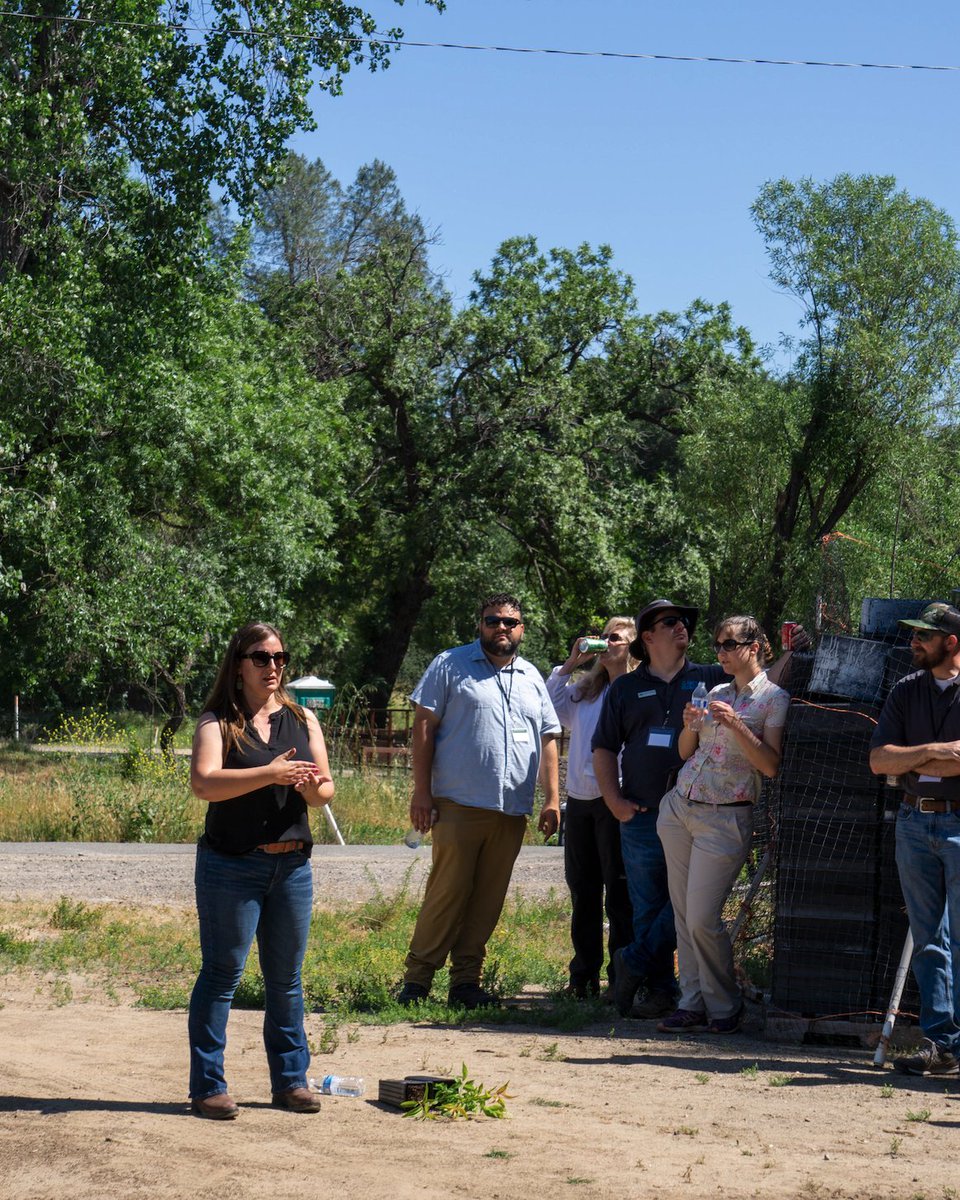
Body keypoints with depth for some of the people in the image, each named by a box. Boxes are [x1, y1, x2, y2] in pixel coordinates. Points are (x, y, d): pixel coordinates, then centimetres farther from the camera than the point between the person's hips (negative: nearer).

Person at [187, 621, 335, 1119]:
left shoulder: (302, 719, 10)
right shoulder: (218, 722, -3)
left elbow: (326, 790, 8)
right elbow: (203, 782, -18)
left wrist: (311, 787, -16)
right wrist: (270, 774, -27)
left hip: (292, 864, 4)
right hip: (231, 866, -4)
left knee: (286, 976, 11)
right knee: (222, 973, -1)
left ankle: (291, 1080, 20)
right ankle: (207, 1086, 6)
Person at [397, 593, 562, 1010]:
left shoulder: (531, 678, 18)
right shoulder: (450, 665, 5)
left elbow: (547, 738, 19)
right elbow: (423, 726, 1)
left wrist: (552, 799, 10)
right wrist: (421, 791, -7)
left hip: (512, 812, 4)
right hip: (459, 804, -4)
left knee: (488, 899, 5)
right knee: (448, 892, -8)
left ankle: (466, 981, 12)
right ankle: (417, 978, -1)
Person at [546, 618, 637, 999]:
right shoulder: (583, 689, 15)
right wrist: (570, 664, 12)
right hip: (579, 800, 7)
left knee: (619, 895, -2)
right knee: (582, 893, 11)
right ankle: (584, 977, 18)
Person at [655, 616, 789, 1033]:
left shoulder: (774, 699, -4)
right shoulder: (716, 693, 14)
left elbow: (772, 766, -12)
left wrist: (735, 725, -21)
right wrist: (690, 724, -2)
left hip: (725, 818, -6)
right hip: (679, 808, 6)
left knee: (702, 918, -9)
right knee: (683, 914, 6)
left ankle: (725, 1006, 8)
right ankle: (692, 1003, 13)